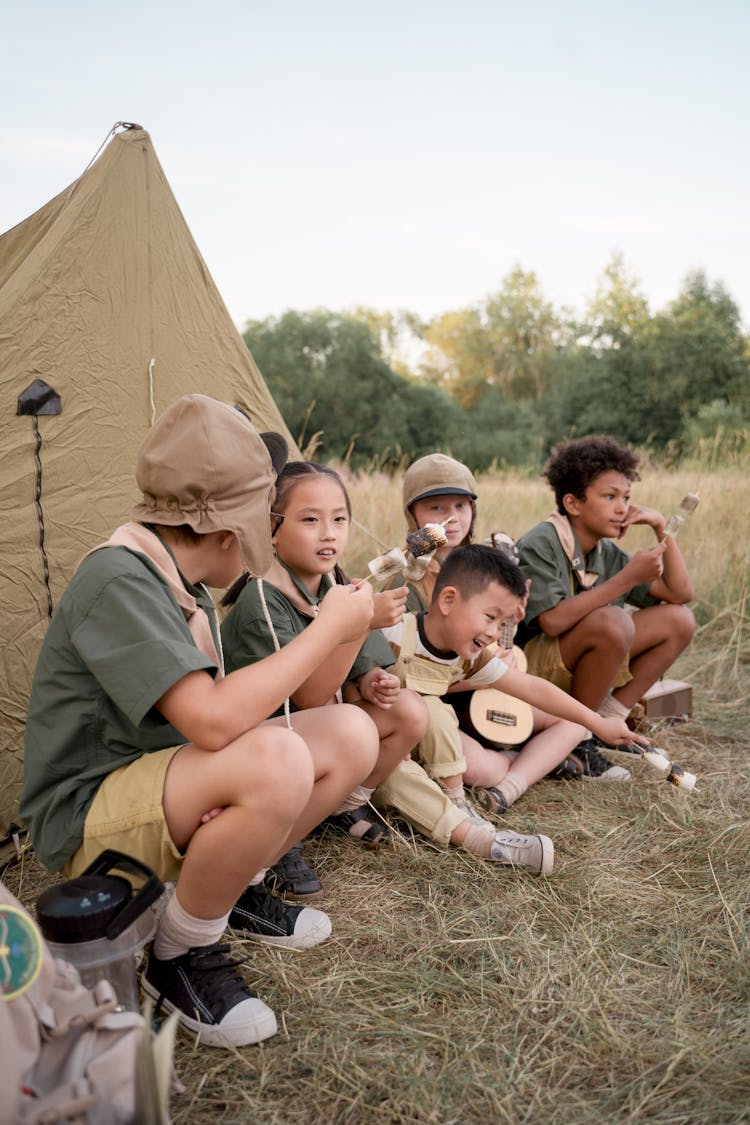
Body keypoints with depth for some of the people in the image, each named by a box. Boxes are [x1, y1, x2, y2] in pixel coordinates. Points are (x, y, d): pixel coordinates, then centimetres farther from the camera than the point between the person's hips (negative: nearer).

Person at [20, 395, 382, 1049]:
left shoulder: (184, 583, 5)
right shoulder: (117, 580, -25)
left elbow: (215, 712, 2)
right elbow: (213, 720, -35)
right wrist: (329, 629, -26)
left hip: (160, 785, 9)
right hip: (85, 818, -9)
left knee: (352, 735, -4)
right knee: (275, 762, -36)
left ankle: (237, 893, 12)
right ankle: (179, 957, -10)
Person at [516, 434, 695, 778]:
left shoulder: (608, 553, 6)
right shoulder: (540, 544, -17)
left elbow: (680, 593, 9)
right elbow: (552, 622, -30)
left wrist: (661, 528, -1)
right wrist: (628, 578, -27)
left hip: (578, 670, 8)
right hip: (528, 666, -8)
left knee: (679, 620, 0)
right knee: (611, 621, -34)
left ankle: (608, 719, -1)